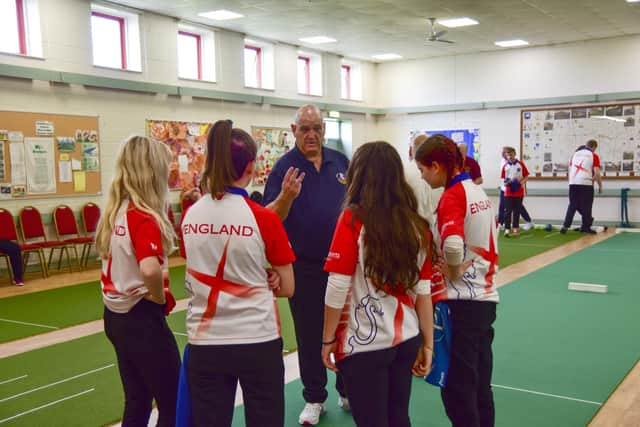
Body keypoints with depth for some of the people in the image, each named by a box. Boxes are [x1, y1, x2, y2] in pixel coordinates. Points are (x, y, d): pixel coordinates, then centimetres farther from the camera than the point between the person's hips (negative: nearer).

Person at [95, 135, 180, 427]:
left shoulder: (116, 211, 5)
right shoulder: (144, 217, -21)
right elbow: (150, 269, -36)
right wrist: (160, 299, -18)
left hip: (116, 315, 9)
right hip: (141, 318, -8)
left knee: (137, 402, 20)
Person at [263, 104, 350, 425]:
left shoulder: (340, 162, 3)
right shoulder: (284, 167, -8)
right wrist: (286, 196, -34)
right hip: (304, 266, -3)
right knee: (309, 335, 10)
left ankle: (348, 391, 32)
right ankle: (314, 398, 26)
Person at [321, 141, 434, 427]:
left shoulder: (353, 219, -13)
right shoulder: (417, 225, 0)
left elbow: (338, 287, -14)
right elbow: (422, 291, 2)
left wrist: (328, 338, -3)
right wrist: (428, 343, 10)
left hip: (364, 343, -5)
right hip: (407, 340, 5)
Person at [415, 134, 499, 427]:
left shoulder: (452, 196, -15)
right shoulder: (478, 191, 11)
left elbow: (453, 245, -32)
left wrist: (452, 273, -14)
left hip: (461, 301, -9)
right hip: (486, 296, 9)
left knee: (457, 388, 2)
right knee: (480, 383, 17)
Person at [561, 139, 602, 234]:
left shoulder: (575, 154, 14)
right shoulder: (594, 156, 0)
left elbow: (570, 169, 18)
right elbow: (597, 173, -6)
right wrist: (600, 186, 4)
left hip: (573, 183, 4)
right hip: (586, 184, -4)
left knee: (572, 206, 10)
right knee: (586, 207, 6)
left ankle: (565, 226, 3)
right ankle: (586, 227, 11)